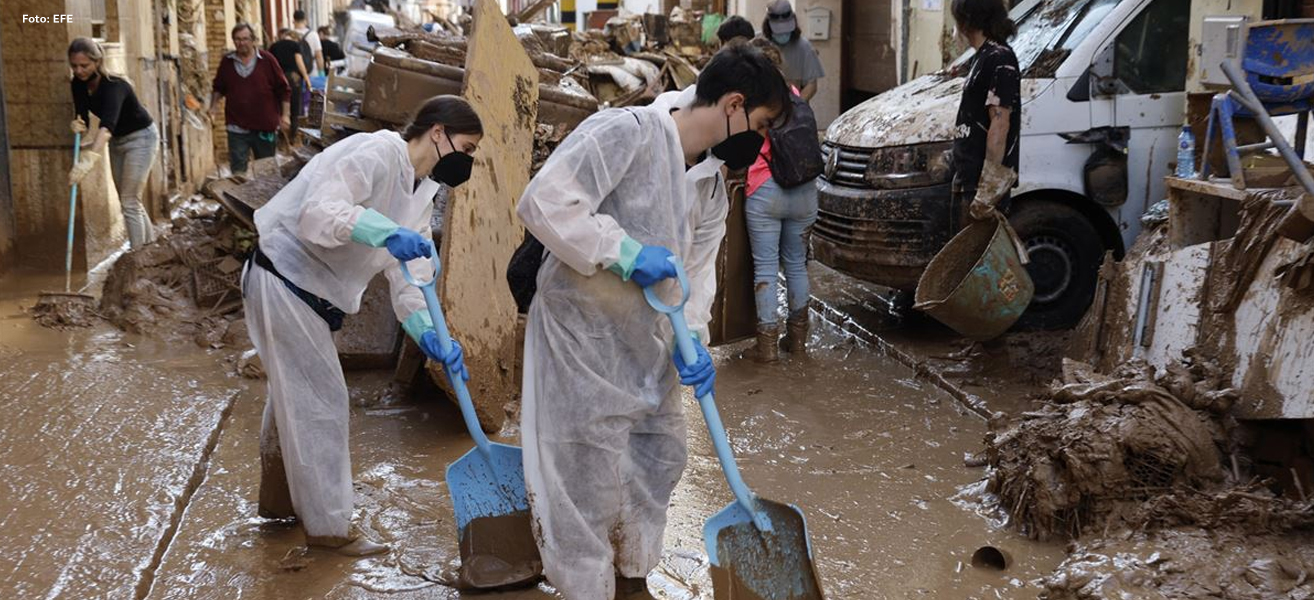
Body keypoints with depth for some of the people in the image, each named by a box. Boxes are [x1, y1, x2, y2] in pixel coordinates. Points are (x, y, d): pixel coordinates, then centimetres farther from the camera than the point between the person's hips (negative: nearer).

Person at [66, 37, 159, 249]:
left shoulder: (113, 85, -34)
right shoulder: (78, 84, -10)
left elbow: (107, 124, -49)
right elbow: (82, 117, -8)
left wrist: (88, 160, -62)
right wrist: (79, 126, -34)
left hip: (141, 138, -8)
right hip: (117, 141, 8)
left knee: (129, 202, -9)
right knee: (127, 200, 15)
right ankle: (151, 243, 29)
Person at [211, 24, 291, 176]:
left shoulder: (267, 60, -3)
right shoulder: (227, 62, 5)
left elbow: (283, 89, 0)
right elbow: (219, 87, 19)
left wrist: (285, 114, -5)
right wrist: (214, 104, 2)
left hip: (265, 128, -1)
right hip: (237, 128, 1)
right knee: (238, 170, -1)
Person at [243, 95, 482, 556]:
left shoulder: (422, 194, 8)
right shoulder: (378, 152, -21)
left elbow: (408, 275, 4)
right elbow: (317, 211, -31)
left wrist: (428, 335, -11)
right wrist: (385, 233, -43)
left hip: (312, 294, 10)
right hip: (285, 281, -10)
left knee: (294, 397, 23)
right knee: (321, 404, -3)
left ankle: (279, 500, 42)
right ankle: (329, 526, 9)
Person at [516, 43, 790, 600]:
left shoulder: (712, 182, 7)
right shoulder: (625, 132, -20)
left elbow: (697, 268, 7)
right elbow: (544, 202, -28)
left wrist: (692, 339, -10)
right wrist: (627, 252, -30)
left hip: (646, 338, 9)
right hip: (582, 330, -9)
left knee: (661, 455, 20)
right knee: (590, 476, -2)